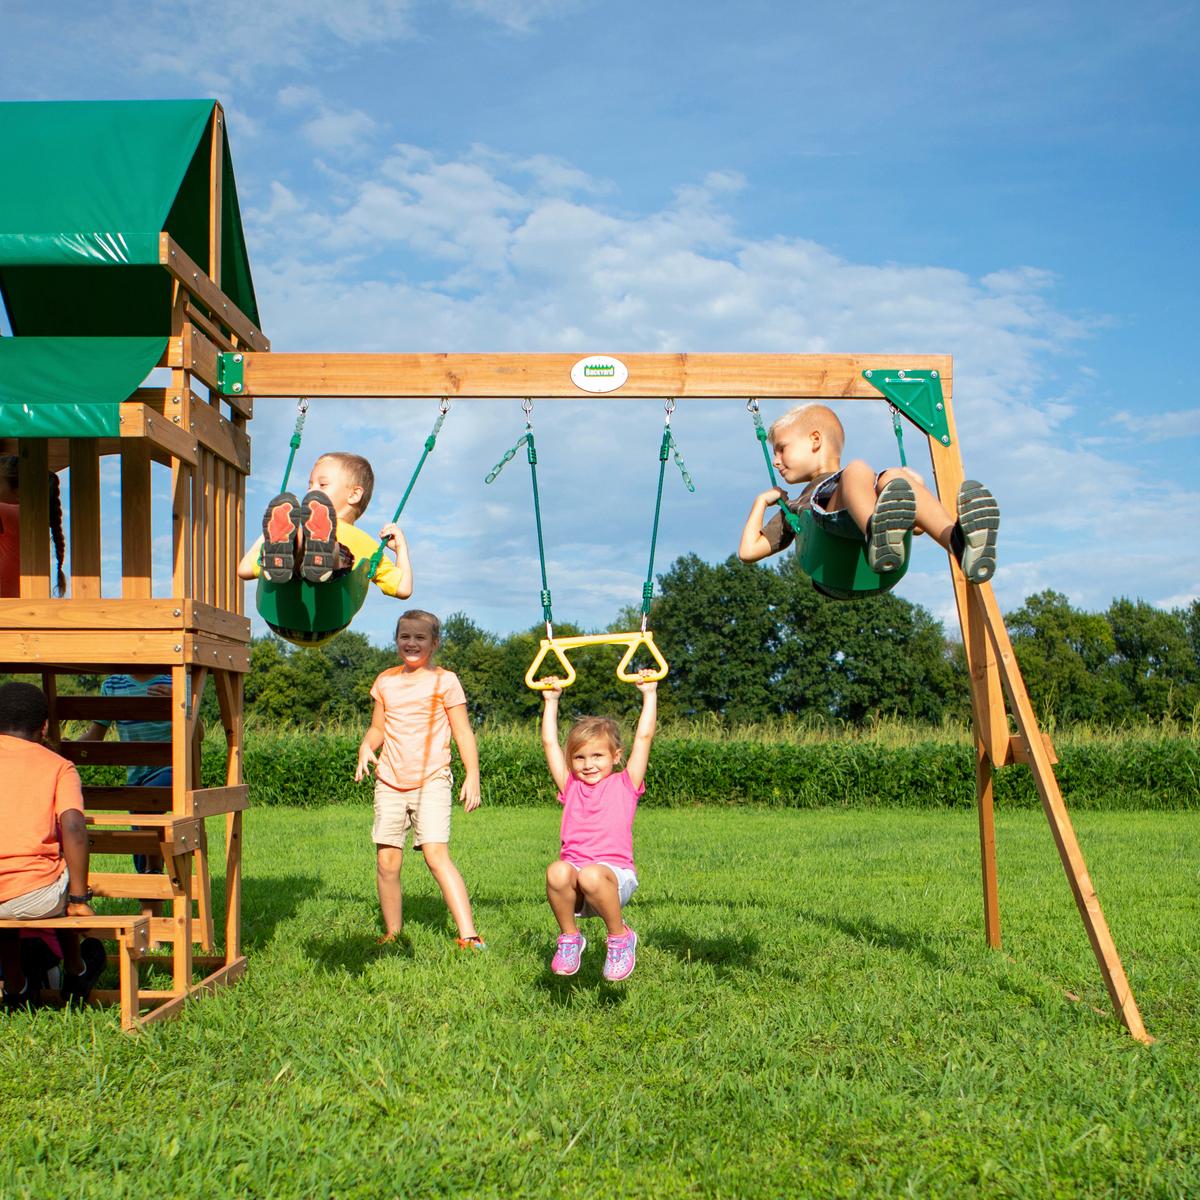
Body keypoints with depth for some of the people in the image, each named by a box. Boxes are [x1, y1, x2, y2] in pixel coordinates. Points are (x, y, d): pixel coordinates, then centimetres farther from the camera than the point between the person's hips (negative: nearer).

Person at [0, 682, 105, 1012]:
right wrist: (79, 899, -1)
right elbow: (73, 829, -9)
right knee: (66, 888, 33)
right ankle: (75, 975, 45)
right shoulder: (58, 766, 6)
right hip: (33, 897, -2)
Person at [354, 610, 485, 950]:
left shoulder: (444, 681, 2)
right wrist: (366, 747, -4)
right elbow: (377, 728, 19)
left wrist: (472, 776, -9)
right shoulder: (386, 681, 13)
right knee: (387, 861, 2)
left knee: (436, 854, -18)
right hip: (389, 782, 4)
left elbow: (463, 733, 1)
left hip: (431, 781, -4)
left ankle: (469, 935, -21)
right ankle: (391, 933, 19)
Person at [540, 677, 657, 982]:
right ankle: (569, 938, -8)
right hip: (574, 867, 3)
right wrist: (551, 701, 29)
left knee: (591, 876, -37)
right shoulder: (571, 787, 21)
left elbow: (644, 737, 12)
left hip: (615, 872, -2)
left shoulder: (625, 785, 13)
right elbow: (549, 743, 25)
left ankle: (620, 938, -10)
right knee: (557, 871, -33)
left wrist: (649, 694, 16)